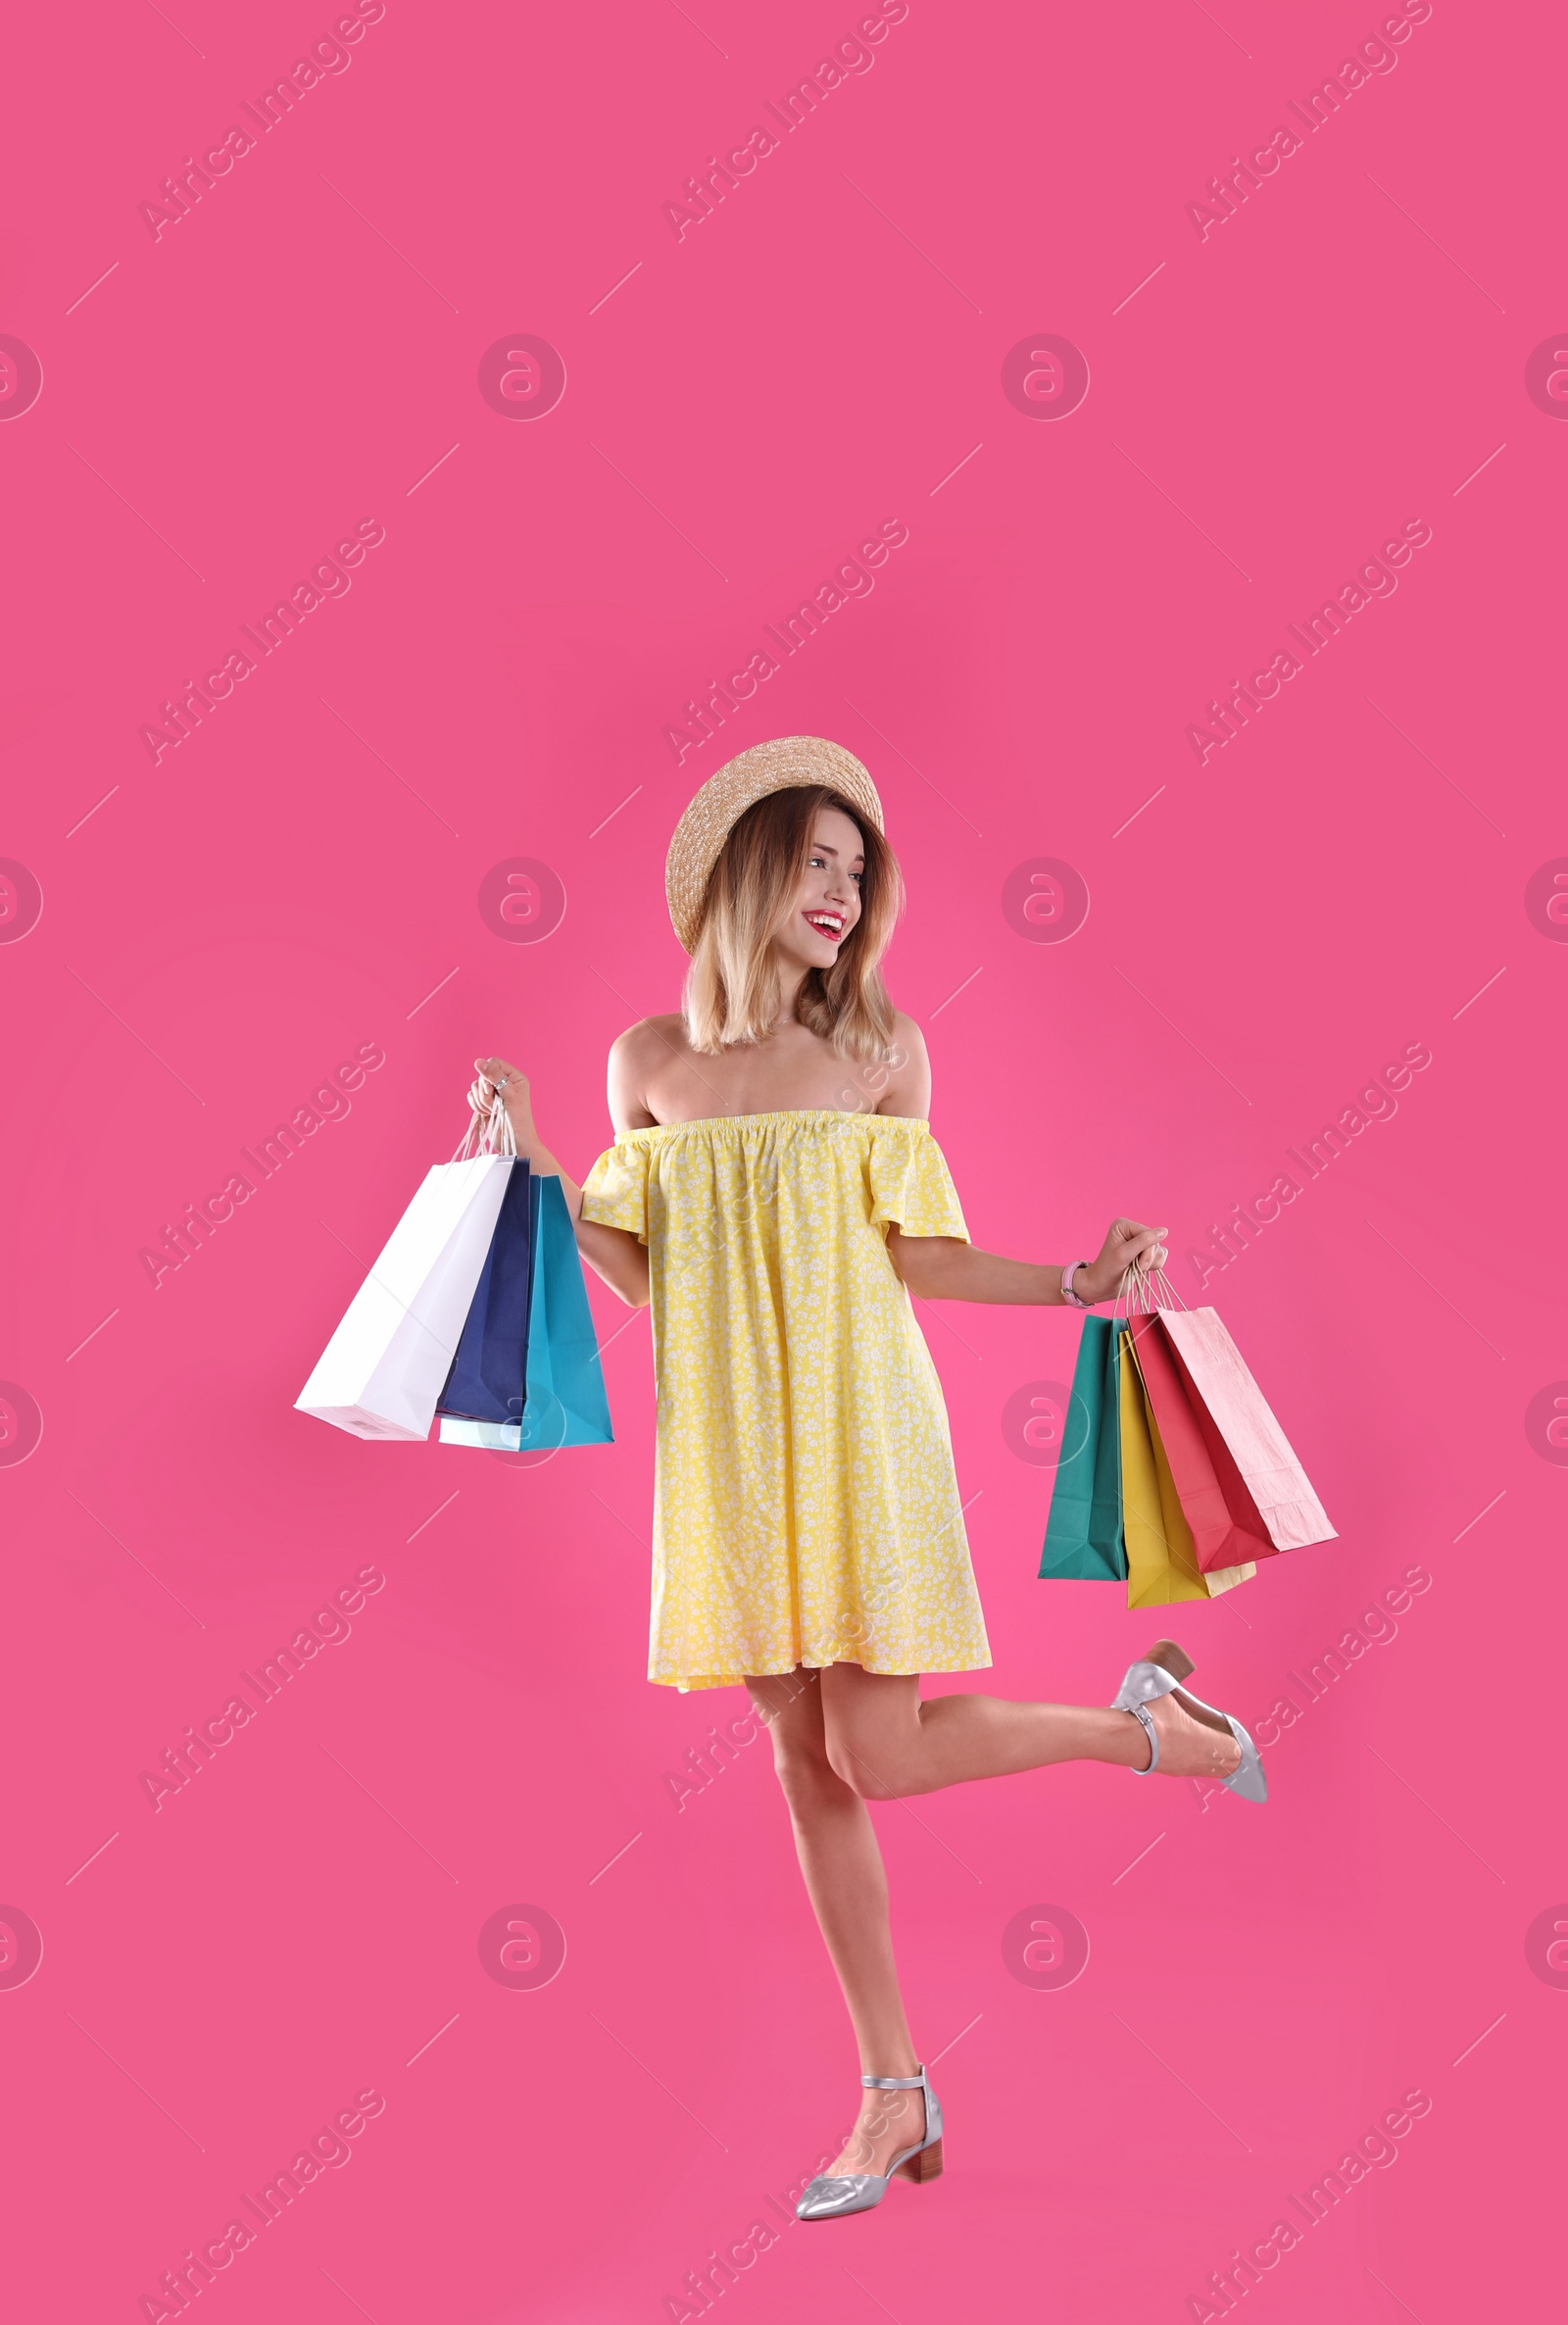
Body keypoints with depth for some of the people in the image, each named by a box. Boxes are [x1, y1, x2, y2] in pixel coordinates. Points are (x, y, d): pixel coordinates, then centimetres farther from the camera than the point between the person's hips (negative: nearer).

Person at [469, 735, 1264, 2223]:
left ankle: (1148, 1723, 17)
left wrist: (1074, 1285, -8)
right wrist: (533, 1162, -2)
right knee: (807, 1763, 6)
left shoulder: (879, 1050, 0)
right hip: (730, 1446, 3)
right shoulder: (651, 1064, 5)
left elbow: (915, 1256, 1)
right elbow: (640, 1270, 8)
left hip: (858, 1429, -3)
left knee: (876, 1757, -9)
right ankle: (896, 2096, 17)